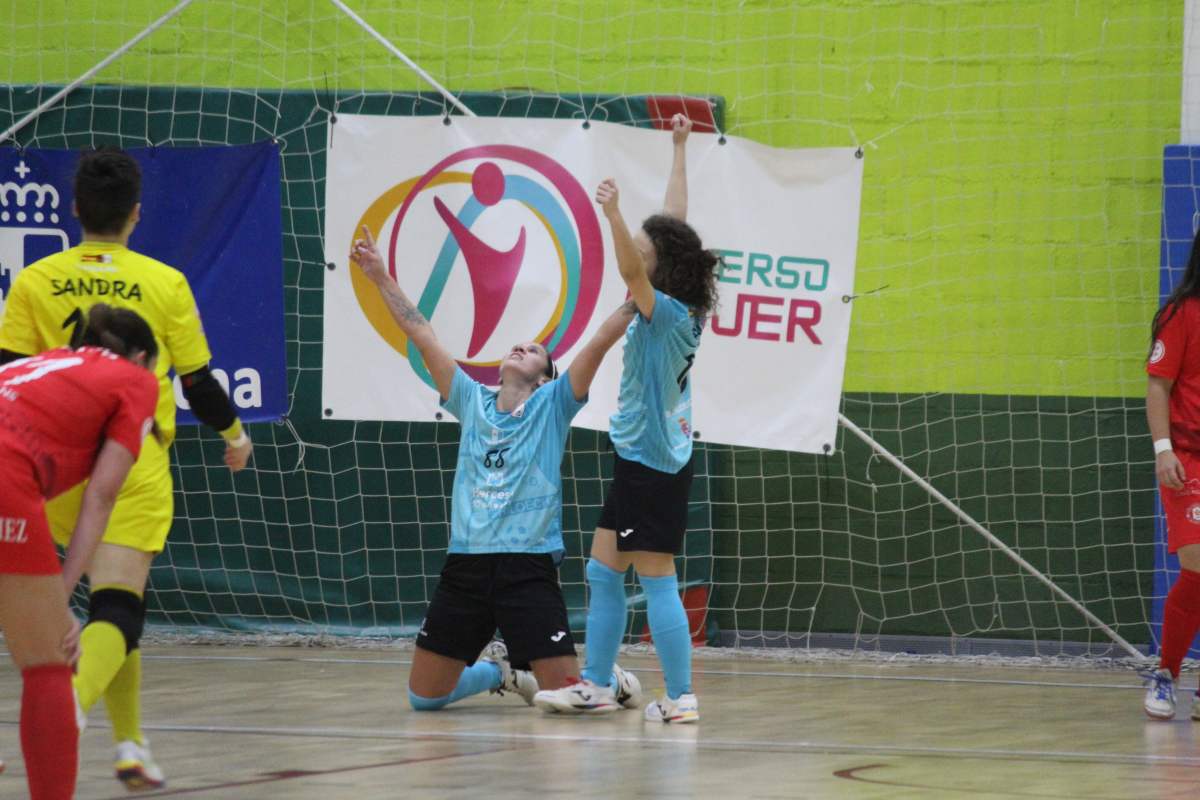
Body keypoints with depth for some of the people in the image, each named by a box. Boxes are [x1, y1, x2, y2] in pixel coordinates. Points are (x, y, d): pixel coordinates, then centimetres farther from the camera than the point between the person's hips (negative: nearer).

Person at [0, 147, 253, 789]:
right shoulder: (165, 284, 3)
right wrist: (234, 433, 26)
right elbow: (197, 382, 9)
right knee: (116, 611, -9)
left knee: (115, 608, 20)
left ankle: (129, 742, 21)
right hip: (137, 469, -3)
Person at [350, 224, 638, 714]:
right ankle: (495, 668, 35)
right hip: (465, 565, 4)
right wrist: (381, 278, 16)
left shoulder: (552, 406, 4)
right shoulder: (473, 402, 13)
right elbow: (423, 338, 15)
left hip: (529, 568, -4)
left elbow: (600, 342, -5)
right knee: (423, 698, 7)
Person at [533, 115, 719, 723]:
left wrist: (614, 216, -47)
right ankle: (595, 683, 20)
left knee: (657, 582, -6)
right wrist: (679, 152, 21)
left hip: (653, 465, -9)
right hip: (640, 460, 9)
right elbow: (673, 224, 15)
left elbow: (631, 272, -36)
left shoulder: (668, 313, -16)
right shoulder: (675, 310, 5)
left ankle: (681, 698, -3)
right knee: (603, 574, 14)